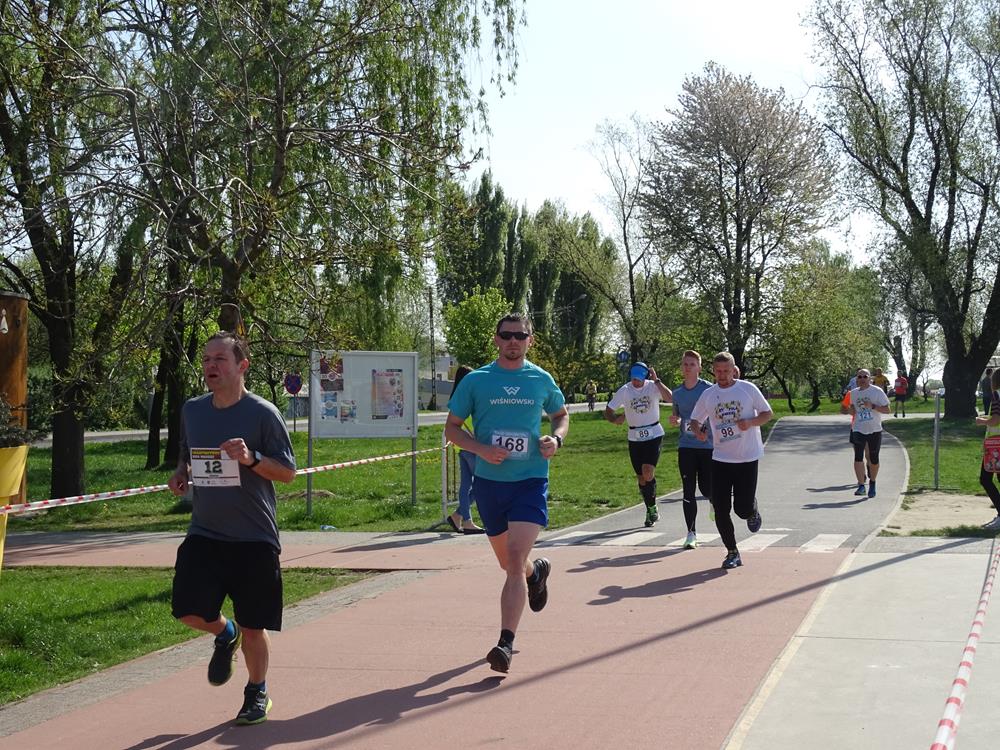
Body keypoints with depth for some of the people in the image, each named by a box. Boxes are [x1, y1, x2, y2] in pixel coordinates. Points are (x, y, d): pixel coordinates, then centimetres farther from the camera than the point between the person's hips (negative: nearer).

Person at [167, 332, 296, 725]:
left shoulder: (263, 413, -8)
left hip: (254, 538, -4)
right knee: (188, 610, -11)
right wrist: (181, 474, 0)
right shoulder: (192, 411, 6)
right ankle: (225, 634, 24)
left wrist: (251, 458, -24)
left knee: (253, 627, 3)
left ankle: (257, 693, 30)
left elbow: (287, 472, -7)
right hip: (204, 534, 4)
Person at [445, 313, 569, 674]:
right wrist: (482, 449, -13)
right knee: (508, 563, 16)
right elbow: (452, 427, 5)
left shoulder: (542, 380, 4)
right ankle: (537, 571, 53)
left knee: (515, 560, -16)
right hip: (489, 481, 2)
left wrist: (556, 438, -2)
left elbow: (562, 415, 21)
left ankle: (506, 643, -16)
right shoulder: (475, 380, 1)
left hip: (530, 480, -2)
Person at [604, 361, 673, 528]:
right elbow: (608, 411, 0)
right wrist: (615, 419, -19)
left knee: (648, 472, -18)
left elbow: (670, 398, -26)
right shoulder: (624, 391, -4)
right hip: (635, 437, 3)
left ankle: (652, 508, 0)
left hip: (654, 434, -3)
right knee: (641, 477, 7)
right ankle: (651, 510, 25)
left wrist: (656, 380, -26)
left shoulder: (653, 387, -9)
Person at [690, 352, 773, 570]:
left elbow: (767, 413, 3)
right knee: (720, 510, -3)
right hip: (721, 459, 3)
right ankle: (732, 553, 12)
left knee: (743, 509, -5)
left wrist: (750, 422, -16)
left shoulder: (748, 389, -3)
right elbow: (695, 419, 14)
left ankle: (753, 510, 33)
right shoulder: (708, 395, 4)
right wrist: (698, 431, -9)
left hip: (747, 457, -2)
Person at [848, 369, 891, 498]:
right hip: (858, 429, 2)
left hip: (874, 429, -2)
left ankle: (872, 483, 30)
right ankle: (861, 486, -20)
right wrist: (852, 410, 2)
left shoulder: (877, 392, -4)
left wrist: (872, 406, -20)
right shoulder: (853, 393, 9)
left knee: (873, 459, 9)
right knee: (858, 457, -16)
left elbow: (887, 410, -5)